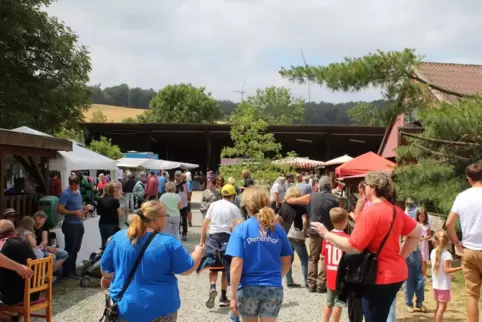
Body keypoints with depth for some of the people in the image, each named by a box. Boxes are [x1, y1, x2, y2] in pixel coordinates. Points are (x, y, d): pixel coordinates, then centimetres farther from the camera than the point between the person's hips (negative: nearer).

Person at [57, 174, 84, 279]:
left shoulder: (78, 192, 11)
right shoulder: (66, 194, -14)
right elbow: (59, 209, -20)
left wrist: (83, 208, 5)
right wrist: (74, 212, -23)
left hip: (79, 223, 8)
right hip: (70, 225, -8)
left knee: (75, 249, 16)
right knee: (69, 249, 0)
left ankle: (72, 270, 26)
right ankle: (67, 272, 10)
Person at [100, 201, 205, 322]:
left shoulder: (119, 237, -7)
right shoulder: (168, 242, -16)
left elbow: (106, 267, 6)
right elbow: (187, 269, -6)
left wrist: (107, 278, 28)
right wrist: (199, 252, 13)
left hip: (124, 307, 3)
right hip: (160, 310, -3)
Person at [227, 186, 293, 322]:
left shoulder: (241, 229, -9)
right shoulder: (278, 229, 0)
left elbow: (236, 265, -15)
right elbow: (287, 263, 8)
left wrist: (233, 296, -10)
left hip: (248, 289, -1)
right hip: (273, 289, 1)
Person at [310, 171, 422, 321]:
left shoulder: (370, 212, -19)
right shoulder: (395, 211, 7)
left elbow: (353, 247, -20)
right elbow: (417, 233, 17)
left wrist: (326, 234, -10)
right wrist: (400, 256, 15)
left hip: (379, 276, -9)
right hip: (395, 273, 9)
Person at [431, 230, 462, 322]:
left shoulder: (433, 252, 4)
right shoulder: (447, 254, -16)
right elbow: (446, 269, -21)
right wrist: (461, 268, -22)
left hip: (436, 284, 7)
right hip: (444, 285, -7)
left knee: (439, 306, 18)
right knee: (442, 307, -4)